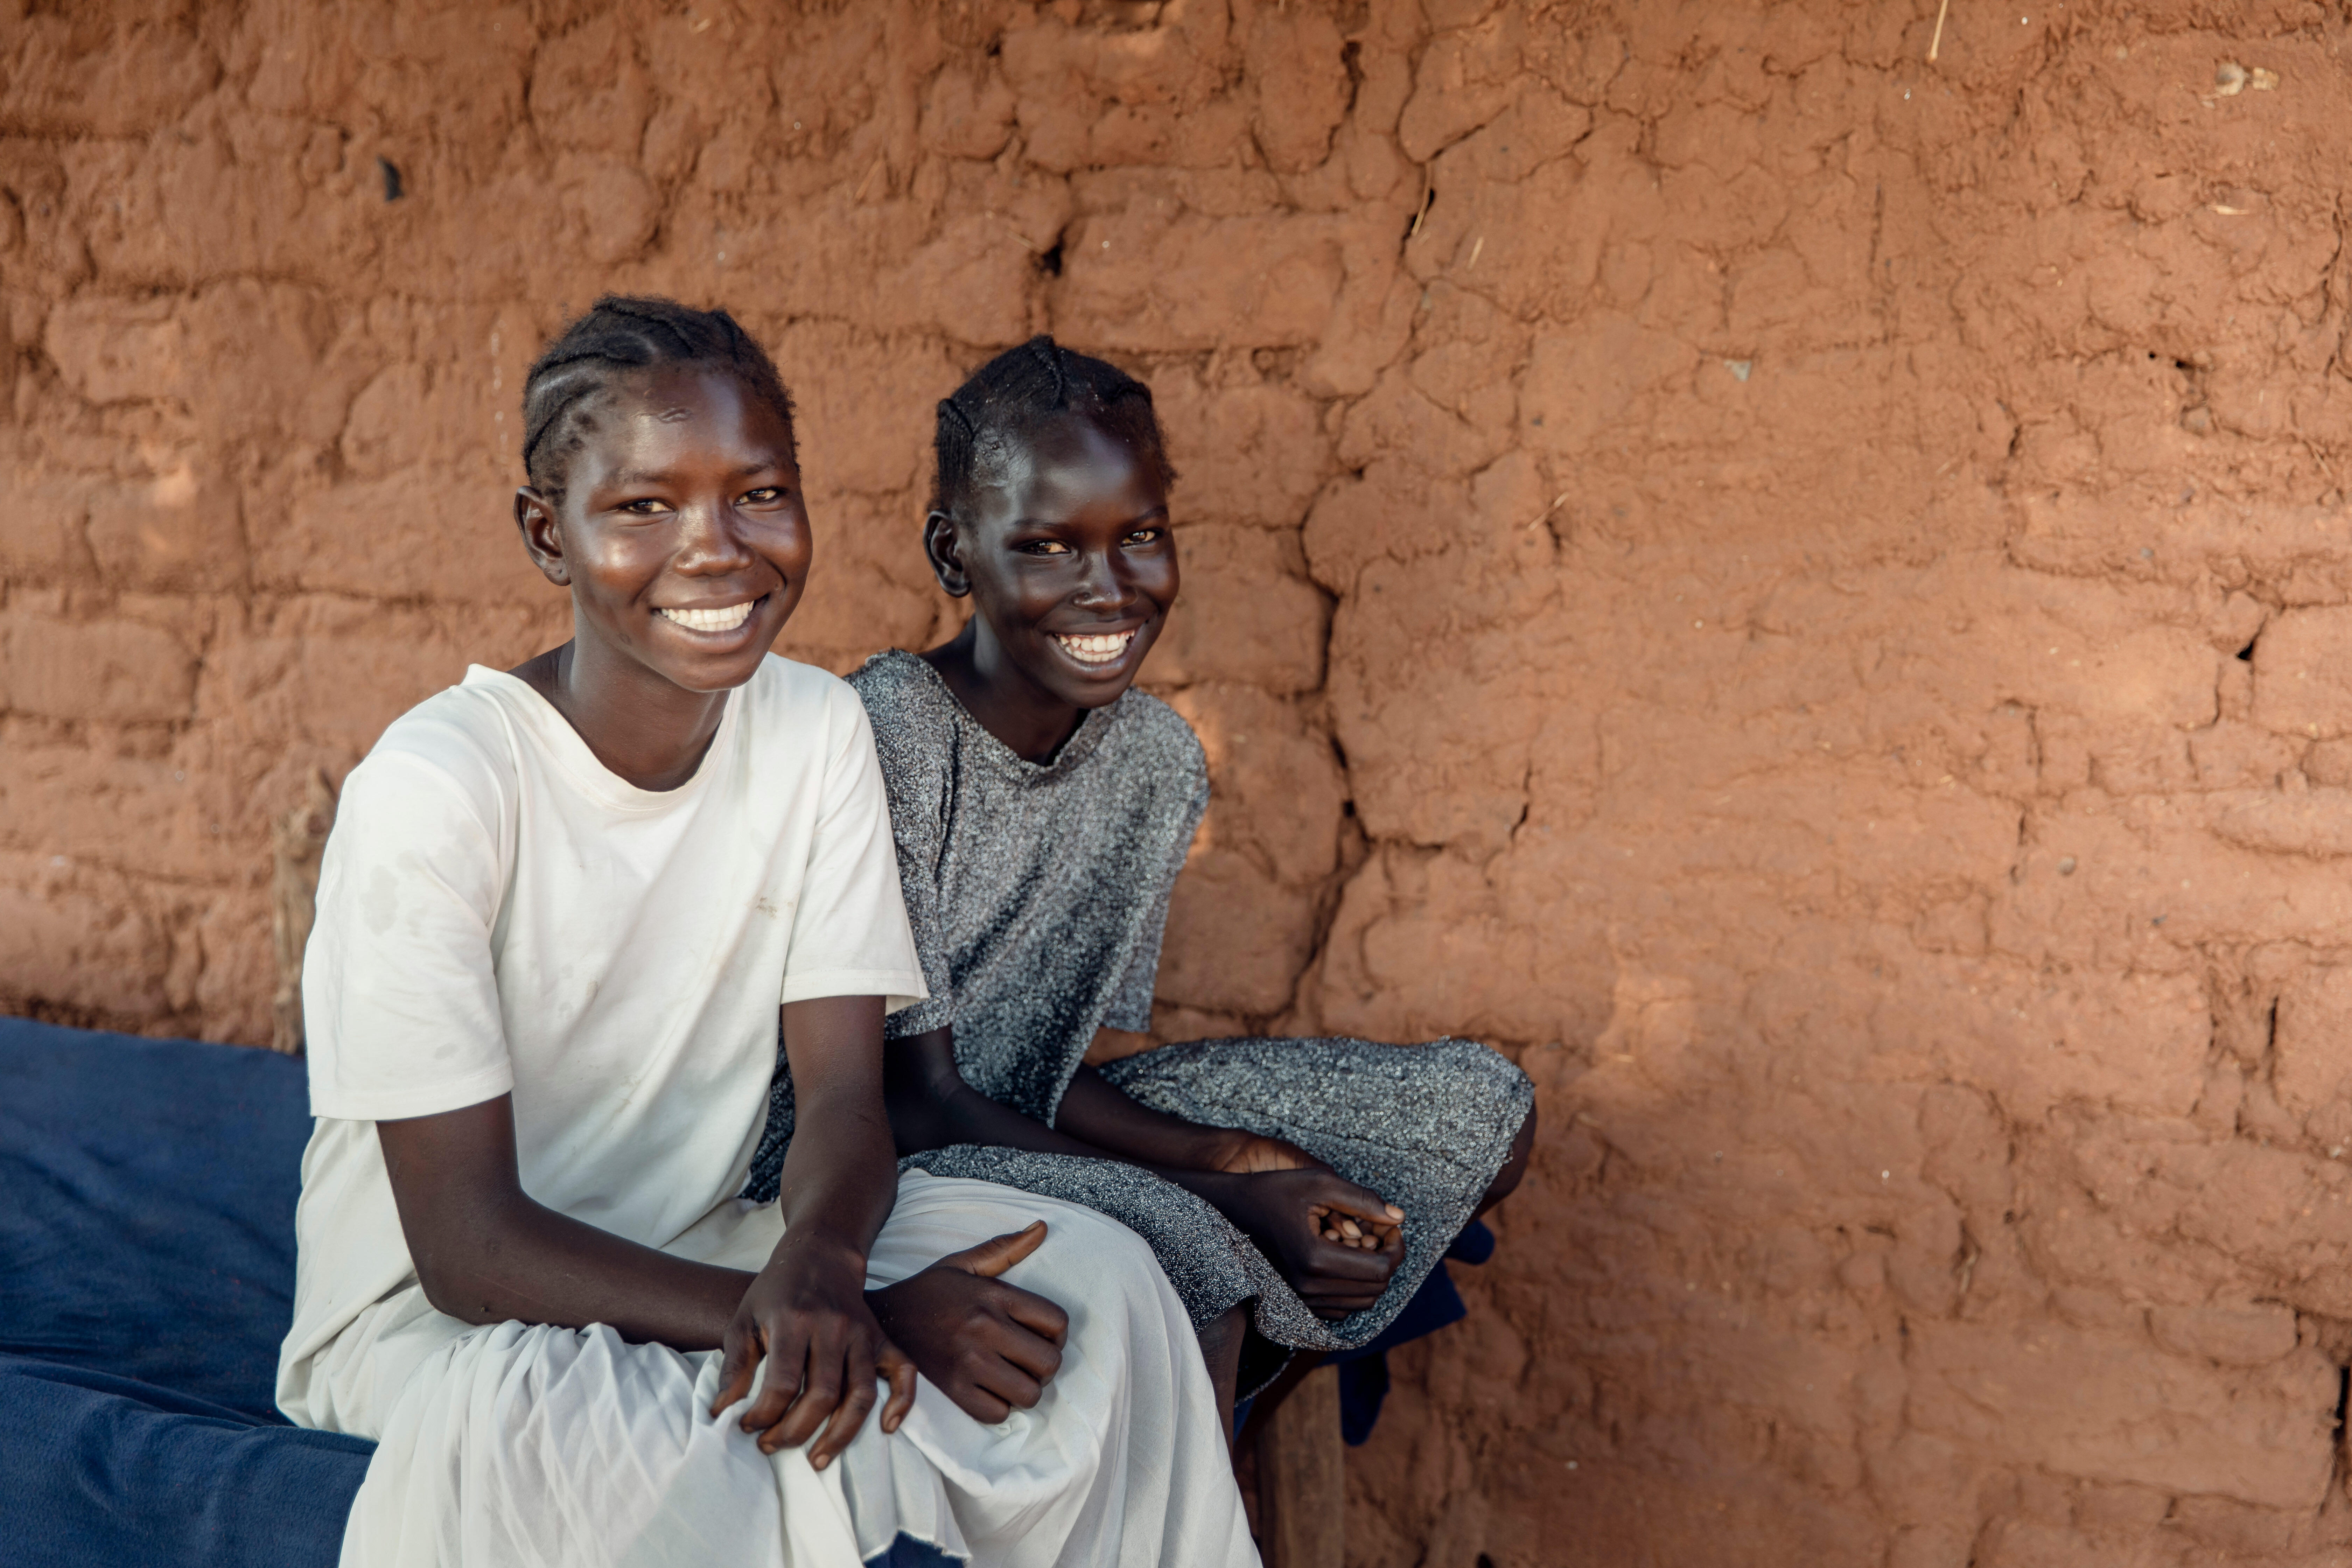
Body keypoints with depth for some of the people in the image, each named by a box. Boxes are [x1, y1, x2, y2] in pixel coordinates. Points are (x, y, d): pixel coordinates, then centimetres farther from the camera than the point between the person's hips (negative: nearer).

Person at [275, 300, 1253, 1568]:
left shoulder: (818, 732, -5)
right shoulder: (437, 786, -22)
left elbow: (845, 1096, -6)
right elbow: (468, 1245, -24)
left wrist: (815, 1266, -32)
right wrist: (871, 1316, -32)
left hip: (701, 1249, 5)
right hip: (432, 1309, -4)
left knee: (1092, 1277, -18)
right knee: (510, 1424, -40)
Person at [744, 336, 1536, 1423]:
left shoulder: (1156, 759, 0)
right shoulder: (888, 739, -22)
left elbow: (1087, 1056, 5)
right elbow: (915, 1101, -22)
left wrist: (1238, 1155, -17)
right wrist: (1227, 1200, -27)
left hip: (1040, 1128, 8)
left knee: (1482, 1115, 3)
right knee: (1179, 1251, -37)